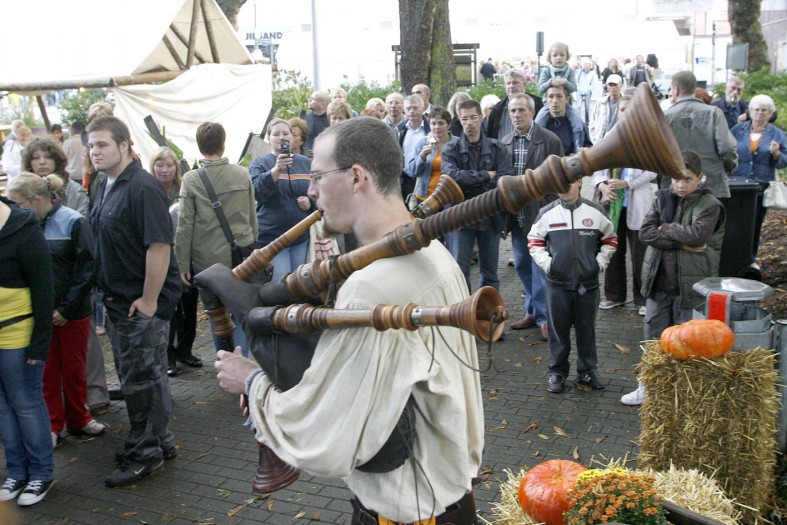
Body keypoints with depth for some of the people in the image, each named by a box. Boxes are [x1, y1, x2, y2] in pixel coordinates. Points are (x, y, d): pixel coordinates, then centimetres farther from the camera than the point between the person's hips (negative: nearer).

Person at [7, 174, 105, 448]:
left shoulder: (73, 222, -12)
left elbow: (85, 271, -11)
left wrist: (67, 308, -13)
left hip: (73, 312, -3)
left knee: (73, 369, 11)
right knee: (47, 371, 9)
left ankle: (78, 420, 29)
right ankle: (53, 426, 23)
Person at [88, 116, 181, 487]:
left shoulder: (142, 188, -19)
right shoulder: (105, 186, 11)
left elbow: (159, 246, -24)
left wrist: (148, 300, -22)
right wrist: (110, 295, 15)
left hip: (144, 302, -10)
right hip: (118, 299, 10)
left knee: (141, 379, 1)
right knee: (133, 375, 18)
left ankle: (144, 453, 16)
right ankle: (160, 442, 32)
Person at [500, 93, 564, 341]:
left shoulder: (549, 140, -7)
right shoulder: (505, 142, 7)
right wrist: (505, 211, 5)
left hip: (540, 214, -5)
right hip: (516, 215, 5)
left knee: (540, 266, -3)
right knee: (522, 265, 13)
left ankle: (544, 316, 9)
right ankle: (533, 312, 27)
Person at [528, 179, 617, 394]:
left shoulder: (595, 212, 0)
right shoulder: (547, 213, -3)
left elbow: (610, 239, 11)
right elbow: (534, 241, 6)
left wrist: (600, 262, 1)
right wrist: (547, 263, -5)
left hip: (588, 283, 1)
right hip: (558, 282, -1)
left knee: (587, 328, 11)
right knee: (558, 329, 8)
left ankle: (588, 370, 26)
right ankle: (557, 372, 20)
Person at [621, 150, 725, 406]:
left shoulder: (709, 205, -7)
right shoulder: (662, 198, 4)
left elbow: (697, 234, -24)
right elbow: (645, 232, -8)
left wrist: (665, 229, -11)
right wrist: (683, 242, -17)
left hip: (691, 285, -4)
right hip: (658, 280, 4)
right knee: (653, 336, 13)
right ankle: (648, 387, 27)